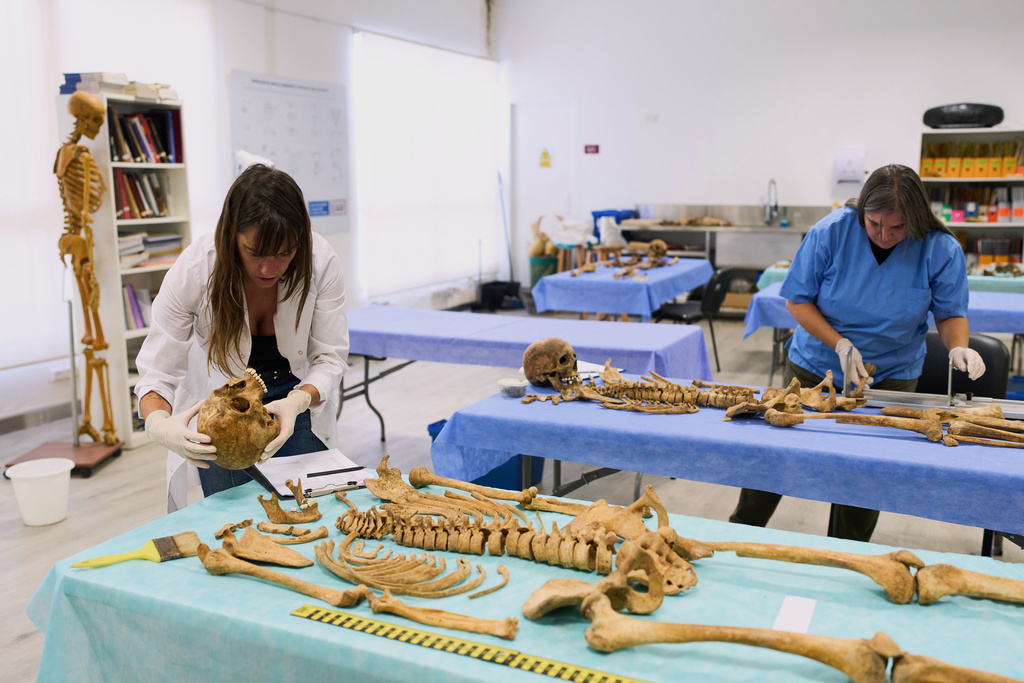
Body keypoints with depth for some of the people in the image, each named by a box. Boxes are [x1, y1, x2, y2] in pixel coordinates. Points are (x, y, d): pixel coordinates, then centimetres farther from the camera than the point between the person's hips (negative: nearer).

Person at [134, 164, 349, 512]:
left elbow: (330, 356, -18)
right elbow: (156, 372, -21)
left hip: (297, 397, 1)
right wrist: (159, 423, -43)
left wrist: (299, 400, -38)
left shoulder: (321, 261, -26)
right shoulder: (193, 269, -27)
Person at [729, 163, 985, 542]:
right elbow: (796, 300, -11)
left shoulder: (941, 250, -14)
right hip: (815, 365, 0)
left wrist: (958, 347, -23)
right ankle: (741, 531, 29)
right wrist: (840, 345, -21)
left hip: (890, 375, 0)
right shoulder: (831, 231, -18)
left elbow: (950, 312, -1)